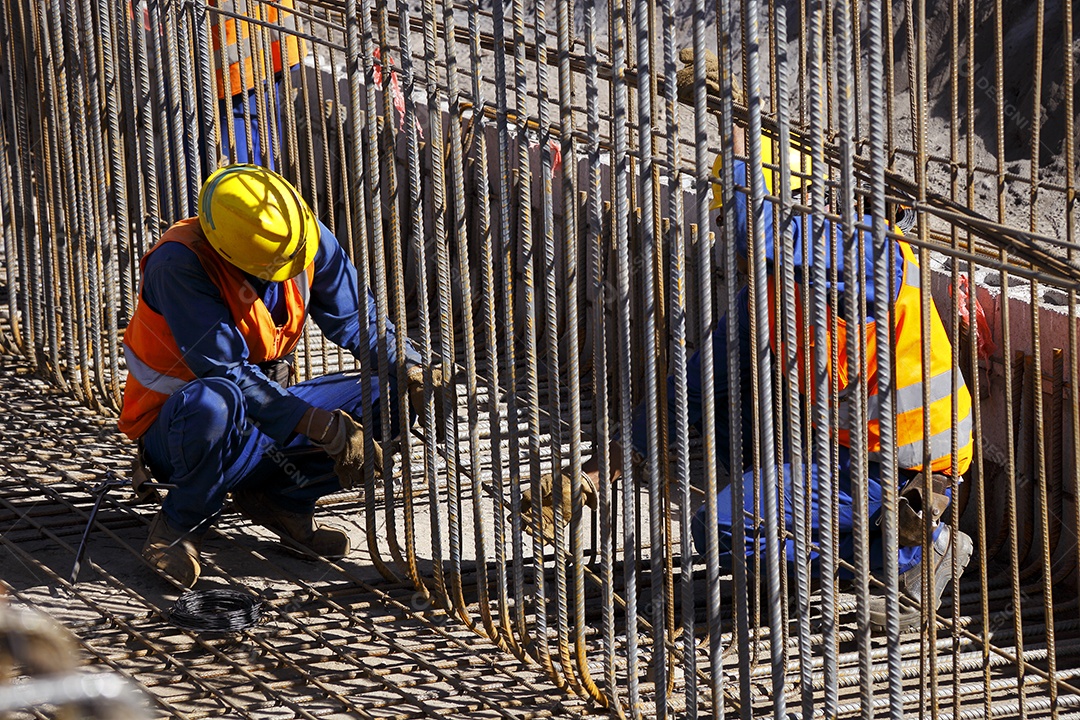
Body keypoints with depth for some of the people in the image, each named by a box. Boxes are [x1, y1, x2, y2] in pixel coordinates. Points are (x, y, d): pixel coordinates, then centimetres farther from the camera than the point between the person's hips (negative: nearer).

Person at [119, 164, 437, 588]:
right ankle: (179, 525, -13)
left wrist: (412, 370, -17)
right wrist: (320, 425, -36)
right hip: (177, 430, -6)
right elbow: (228, 372, -31)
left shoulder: (309, 238, -11)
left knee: (394, 398, -10)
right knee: (216, 402, -42)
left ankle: (280, 498, 1)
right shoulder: (178, 263, -28)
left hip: (270, 412, 6)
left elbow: (357, 321, 1)